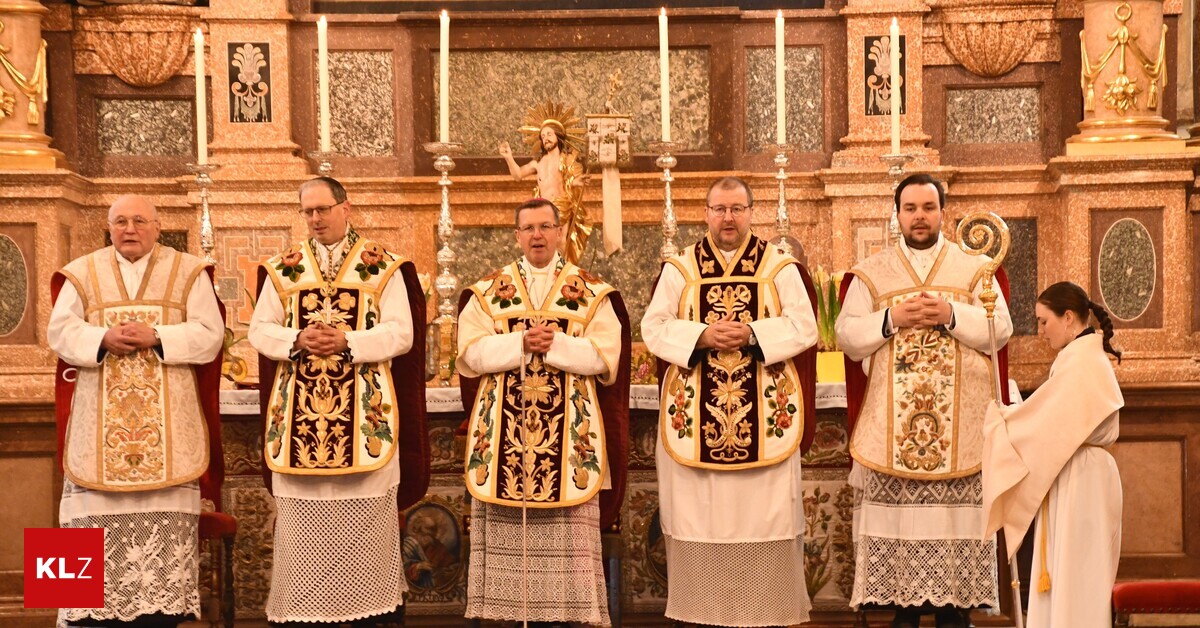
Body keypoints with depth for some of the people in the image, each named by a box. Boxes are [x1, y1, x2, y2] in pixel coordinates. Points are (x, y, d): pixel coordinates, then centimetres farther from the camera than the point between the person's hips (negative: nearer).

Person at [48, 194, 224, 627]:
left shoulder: (188, 273, 6)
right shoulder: (82, 273, 11)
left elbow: (210, 334, -2)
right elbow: (60, 331, 3)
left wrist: (156, 338, -16)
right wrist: (105, 340, -15)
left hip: (167, 420, -1)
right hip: (99, 419, 1)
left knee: (164, 516, -4)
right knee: (98, 512, -2)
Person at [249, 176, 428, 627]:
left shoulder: (384, 267, 2)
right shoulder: (282, 269, 10)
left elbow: (401, 333, -5)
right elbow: (259, 330, 6)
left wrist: (348, 342, -19)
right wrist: (297, 340, -14)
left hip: (364, 412, -2)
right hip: (298, 413, 2)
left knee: (364, 522, 1)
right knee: (303, 522, 4)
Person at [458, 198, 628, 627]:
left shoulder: (592, 292, 6)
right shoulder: (488, 291, 10)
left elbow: (604, 354, -4)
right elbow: (471, 351, -2)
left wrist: (555, 344, -15)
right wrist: (522, 343, -14)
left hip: (568, 432, -1)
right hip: (503, 430, 1)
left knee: (567, 537, -2)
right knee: (507, 532, 1)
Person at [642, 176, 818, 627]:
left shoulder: (780, 267, 6)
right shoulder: (678, 269, 8)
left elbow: (804, 327, -2)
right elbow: (654, 328, 0)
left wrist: (752, 334, -17)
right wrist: (702, 336, -16)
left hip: (764, 416, 0)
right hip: (695, 414, 1)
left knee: (765, 515, 0)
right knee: (699, 517, 2)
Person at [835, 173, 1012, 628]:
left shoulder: (975, 269, 10)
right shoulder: (870, 273, 10)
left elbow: (1000, 330, 0)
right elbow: (846, 335, 2)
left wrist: (951, 315, -14)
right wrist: (892, 319, -12)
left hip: (959, 428, 0)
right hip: (890, 426, 0)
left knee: (955, 517, -1)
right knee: (897, 516, -1)